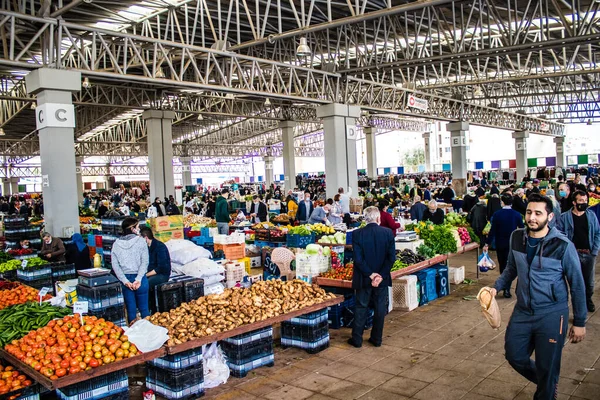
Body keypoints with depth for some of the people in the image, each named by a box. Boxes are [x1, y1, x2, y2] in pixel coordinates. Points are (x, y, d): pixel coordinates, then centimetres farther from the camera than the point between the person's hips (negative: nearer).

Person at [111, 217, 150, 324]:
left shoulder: (116, 244, 4)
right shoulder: (141, 241, -4)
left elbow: (115, 265, -1)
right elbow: (145, 262, -11)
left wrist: (125, 281, -5)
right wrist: (138, 279, -11)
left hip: (125, 280, 2)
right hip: (139, 278, -2)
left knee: (131, 309, 10)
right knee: (144, 308, 8)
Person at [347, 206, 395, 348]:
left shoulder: (357, 234, -10)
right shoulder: (388, 233, -6)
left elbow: (358, 259, -14)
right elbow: (392, 258, -10)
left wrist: (370, 274, -8)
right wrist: (381, 276, -10)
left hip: (363, 278, -1)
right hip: (382, 277, 1)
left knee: (361, 308, 11)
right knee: (380, 308, 13)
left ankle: (357, 339, 17)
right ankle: (377, 339, 22)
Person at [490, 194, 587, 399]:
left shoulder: (562, 245, -16)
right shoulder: (516, 237, -3)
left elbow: (577, 284, -7)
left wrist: (579, 322, -4)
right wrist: (496, 287, 2)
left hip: (551, 315, -5)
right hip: (522, 311, 5)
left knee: (547, 367, 6)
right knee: (514, 356, 16)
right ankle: (547, 383, 44)